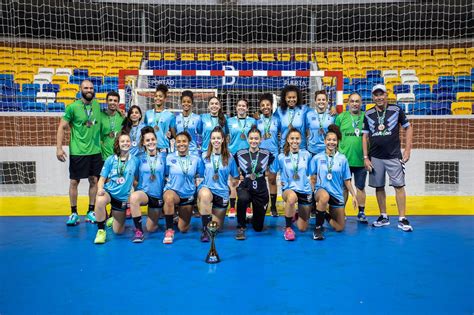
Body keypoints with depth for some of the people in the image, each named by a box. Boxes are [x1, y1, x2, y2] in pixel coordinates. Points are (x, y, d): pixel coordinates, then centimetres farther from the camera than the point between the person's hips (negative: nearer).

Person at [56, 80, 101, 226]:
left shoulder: (97, 105, 5)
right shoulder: (73, 107, -6)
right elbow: (62, 128, -6)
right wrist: (59, 148, -13)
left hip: (95, 151, 4)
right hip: (77, 152, -3)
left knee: (94, 180, 8)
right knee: (74, 181, 3)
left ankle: (91, 212, 20)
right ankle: (74, 213, 17)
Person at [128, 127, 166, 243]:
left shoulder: (163, 157, -1)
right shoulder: (139, 158, -2)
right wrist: (137, 188, -11)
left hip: (158, 195, 1)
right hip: (143, 192, -1)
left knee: (151, 229, 6)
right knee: (134, 197, -39)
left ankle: (155, 218, 43)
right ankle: (138, 231, -25)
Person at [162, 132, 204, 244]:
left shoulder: (196, 159, -2)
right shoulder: (169, 158, -5)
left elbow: (200, 177, 7)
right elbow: (164, 175, 3)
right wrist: (172, 182, -10)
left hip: (188, 195, 2)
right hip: (172, 191, -2)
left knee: (183, 229, 10)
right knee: (169, 198, -42)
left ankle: (181, 216, 46)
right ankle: (169, 230, -24)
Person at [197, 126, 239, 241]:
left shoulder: (229, 158, 2)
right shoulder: (204, 156, 1)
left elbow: (236, 177, 9)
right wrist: (199, 186, -6)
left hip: (222, 192, 2)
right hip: (206, 188, -1)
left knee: (217, 227, 6)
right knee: (205, 195, -41)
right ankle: (205, 228, -28)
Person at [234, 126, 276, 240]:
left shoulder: (267, 154, -3)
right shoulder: (240, 154, -4)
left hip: (261, 190, 1)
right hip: (245, 188, -1)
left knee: (258, 227, 7)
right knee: (242, 199, -40)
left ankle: (252, 218, 45)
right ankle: (241, 227, -16)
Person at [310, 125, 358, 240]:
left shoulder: (342, 159, -1)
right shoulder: (317, 158, -4)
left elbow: (346, 180, 6)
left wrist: (354, 196, 6)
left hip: (337, 194, 3)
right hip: (321, 190, -3)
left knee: (340, 228, 4)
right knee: (324, 197, -42)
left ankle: (325, 215, 35)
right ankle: (318, 227, -22)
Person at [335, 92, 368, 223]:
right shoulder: (341, 117, 3)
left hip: (361, 159, 1)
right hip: (344, 159, 0)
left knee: (360, 187, 10)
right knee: (344, 187, 9)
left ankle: (361, 213, 21)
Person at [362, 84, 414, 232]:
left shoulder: (396, 110, -1)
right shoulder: (368, 114, 5)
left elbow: (408, 128, 4)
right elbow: (365, 136, 8)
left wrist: (407, 150, -3)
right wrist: (365, 157, 3)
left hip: (394, 156, -2)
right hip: (375, 157, 2)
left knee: (399, 186, -4)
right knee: (379, 187, 7)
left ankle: (402, 219, 3)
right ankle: (383, 217, 19)